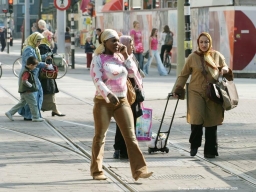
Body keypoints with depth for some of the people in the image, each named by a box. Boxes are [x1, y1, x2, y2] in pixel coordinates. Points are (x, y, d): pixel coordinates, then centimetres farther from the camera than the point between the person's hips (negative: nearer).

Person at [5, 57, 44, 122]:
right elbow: (25, 81, -31)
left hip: (23, 91, 10)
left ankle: (10, 113, 16)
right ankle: (36, 117, 9)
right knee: (33, 104, 1)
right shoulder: (26, 72, -22)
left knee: (22, 103, 17)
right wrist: (32, 86, -21)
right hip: (27, 91, -10)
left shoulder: (24, 70, 11)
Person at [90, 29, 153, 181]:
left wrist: (126, 56, -2)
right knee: (100, 136, 5)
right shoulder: (98, 58, -6)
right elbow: (97, 80, -17)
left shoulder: (120, 57, 11)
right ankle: (97, 171, 18)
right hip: (103, 101, -5)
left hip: (122, 101, 5)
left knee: (131, 136, -4)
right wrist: (108, 94, -33)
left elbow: (133, 72, 7)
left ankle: (139, 170, -9)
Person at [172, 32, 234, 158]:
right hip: (196, 92, -2)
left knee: (211, 123, 1)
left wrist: (225, 70, -4)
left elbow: (226, 69, 19)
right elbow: (184, 75, 10)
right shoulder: (193, 57, 3)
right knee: (197, 118, -18)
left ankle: (210, 150, 11)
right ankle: (194, 145, 2)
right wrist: (177, 89, 6)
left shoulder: (217, 56, 7)